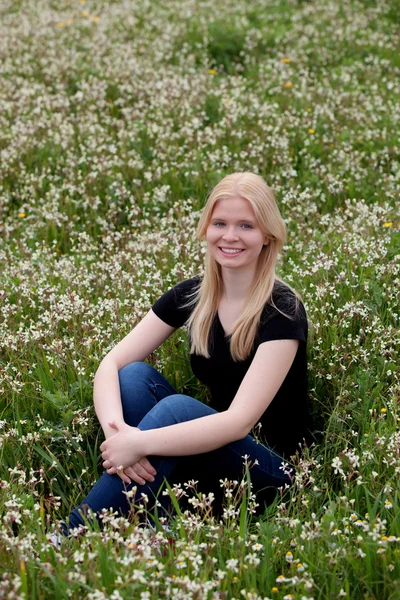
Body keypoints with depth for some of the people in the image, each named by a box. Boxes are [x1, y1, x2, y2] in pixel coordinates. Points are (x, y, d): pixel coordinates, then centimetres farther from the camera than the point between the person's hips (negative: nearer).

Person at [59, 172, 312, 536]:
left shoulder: (282, 311, -17)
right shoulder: (191, 296, 0)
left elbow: (240, 421, -27)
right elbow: (111, 364, -7)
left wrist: (139, 443, -34)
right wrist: (117, 429, -28)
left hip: (273, 469, -6)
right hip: (207, 453, 6)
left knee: (177, 408, -31)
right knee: (135, 375, -16)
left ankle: (65, 543, -26)